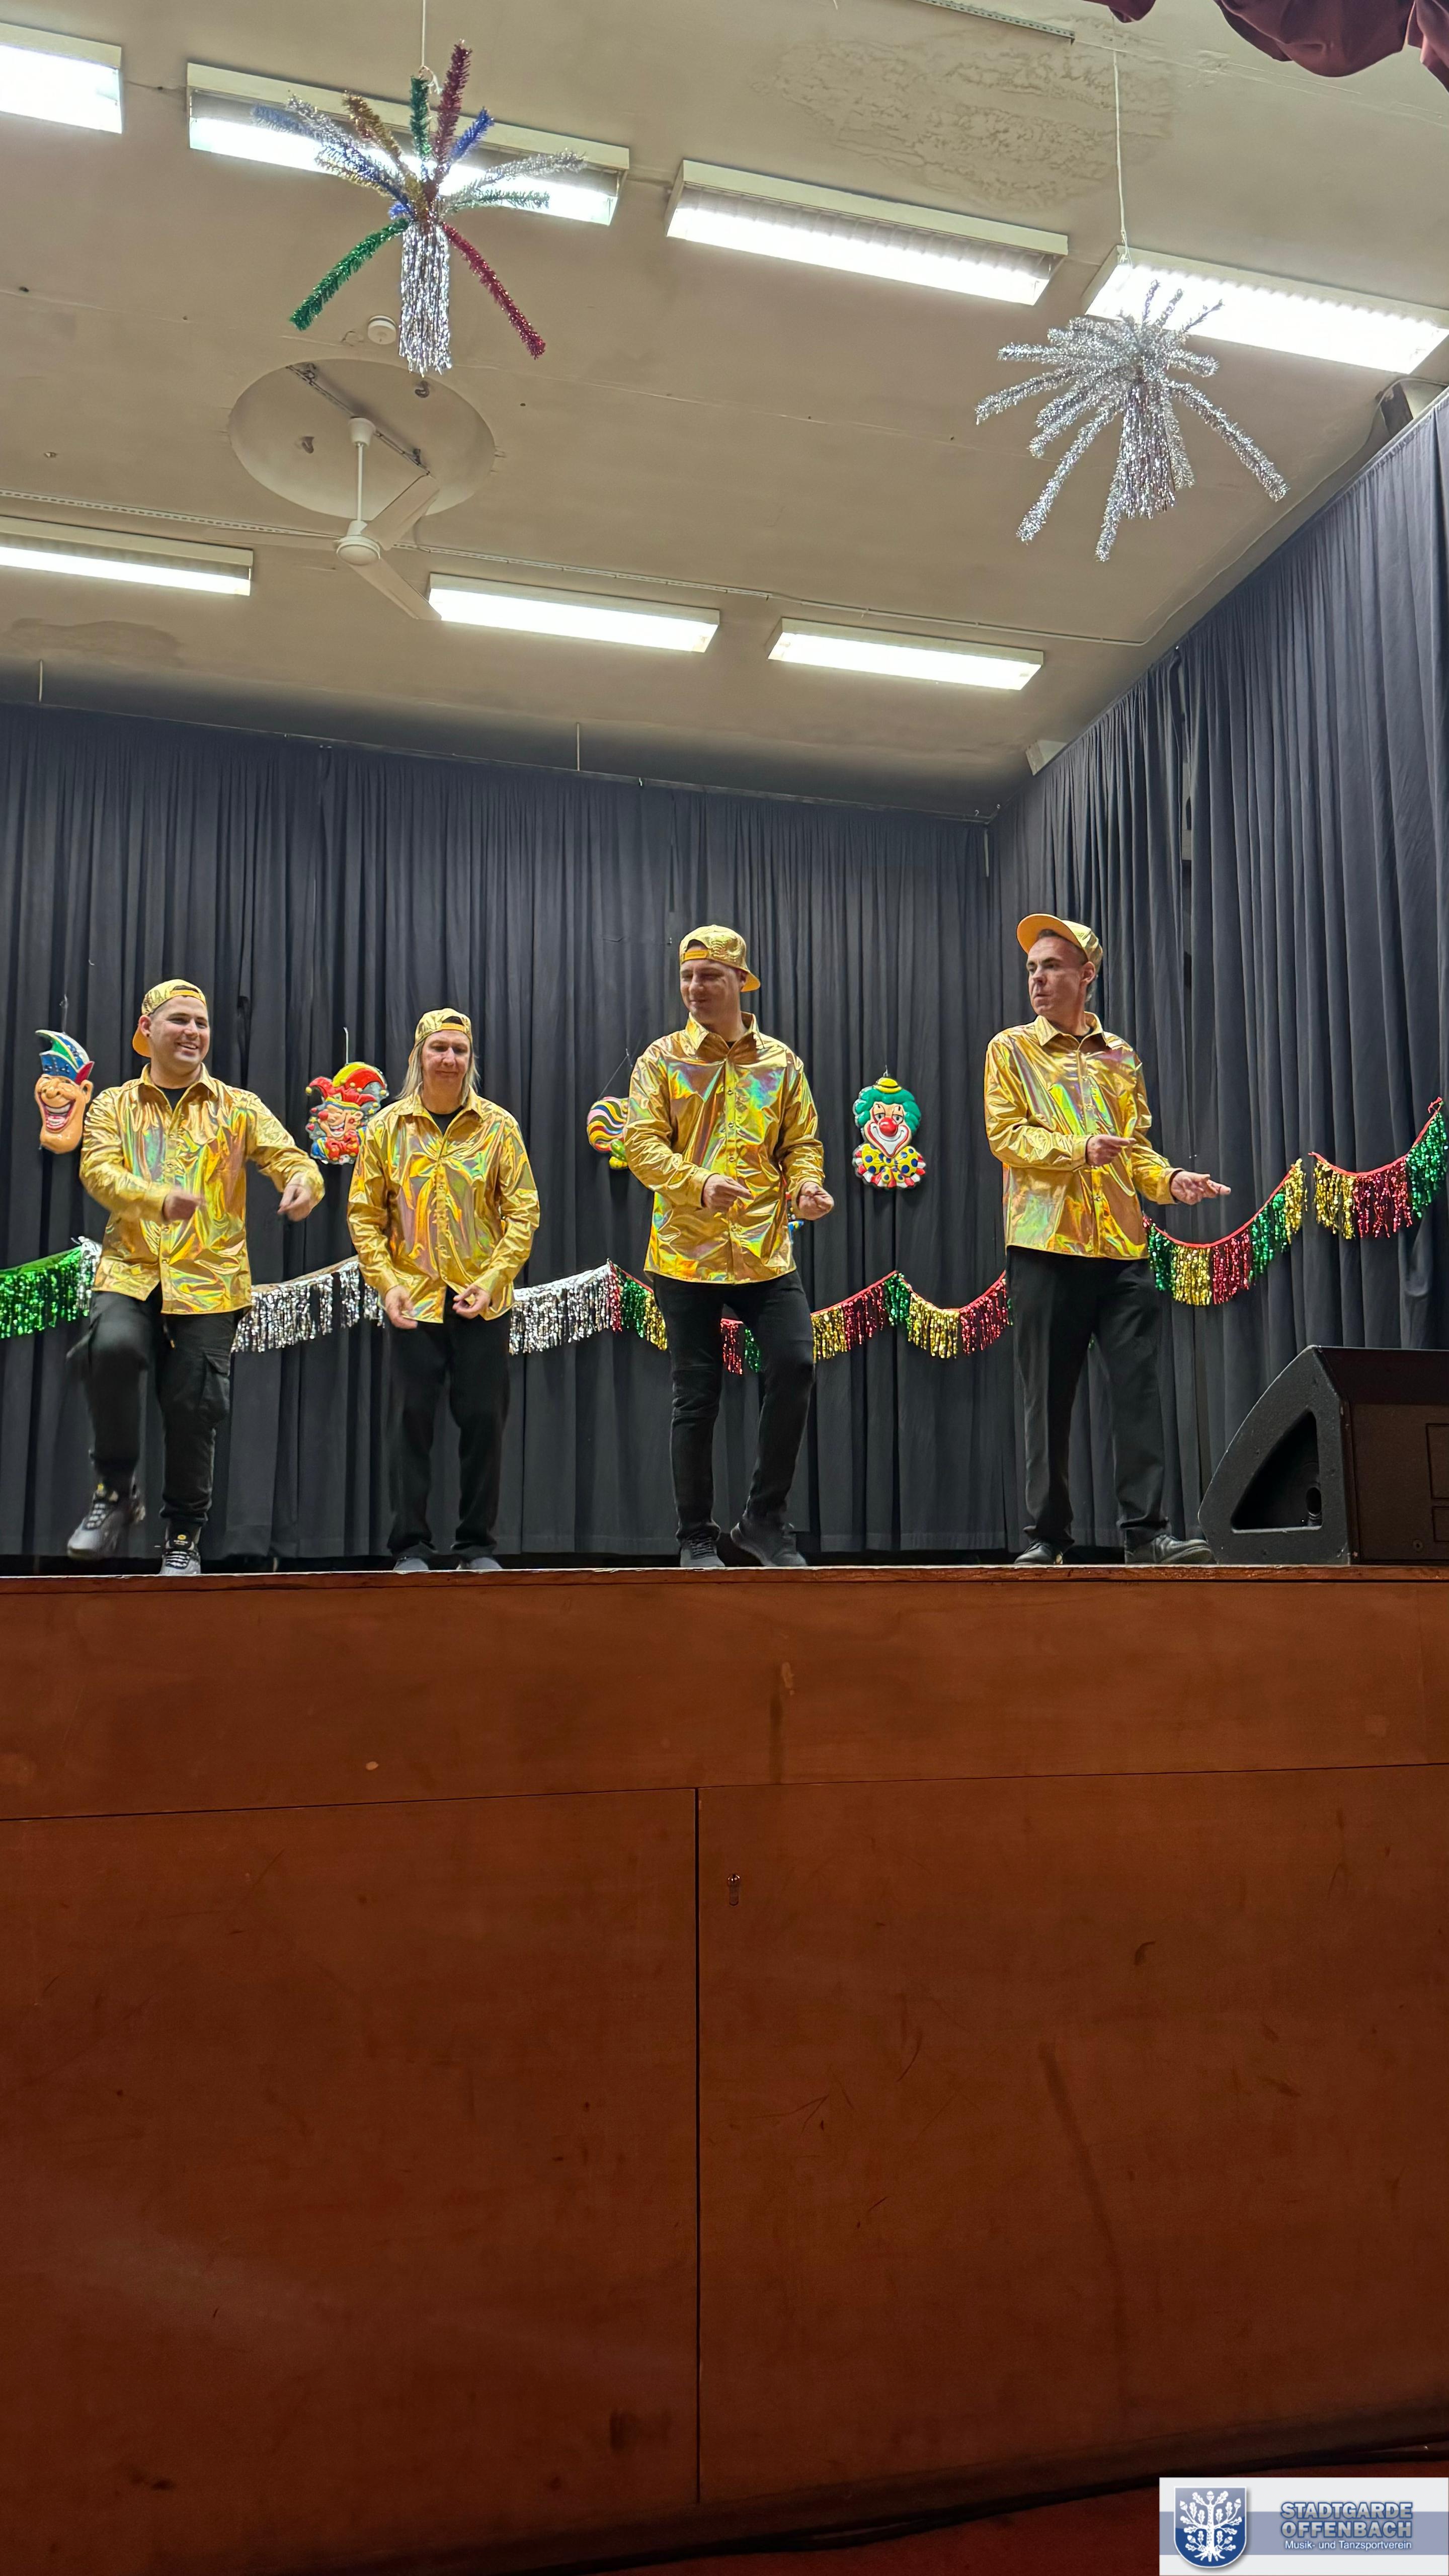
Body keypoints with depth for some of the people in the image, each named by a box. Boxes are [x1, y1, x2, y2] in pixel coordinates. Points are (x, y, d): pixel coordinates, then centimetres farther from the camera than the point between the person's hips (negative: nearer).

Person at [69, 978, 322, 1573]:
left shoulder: (239, 1108, 11)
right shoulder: (113, 1105, 11)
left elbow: (288, 1156, 0)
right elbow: (98, 1171, -5)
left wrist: (303, 1179, -27)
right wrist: (159, 1199, -27)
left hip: (209, 1278, 1)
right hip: (130, 1272, 0)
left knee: (193, 1408, -2)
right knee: (112, 1348, -30)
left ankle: (182, 1537, 17)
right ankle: (116, 1490, -8)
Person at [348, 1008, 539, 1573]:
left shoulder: (498, 1126, 2)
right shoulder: (386, 1127, 4)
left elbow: (522, 1212, 1)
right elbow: (364, 1214, 4)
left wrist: (492, 1278, -10)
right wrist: (386, 1284, -8)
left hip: (484, 1301, 0)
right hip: (413, 1299, 0)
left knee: (483, 1419, 2)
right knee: (411, 1420, 1)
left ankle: (479, 1545, 14)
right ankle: (410, 1546, 10)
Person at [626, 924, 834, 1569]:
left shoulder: (780, 1062, 10)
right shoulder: (661, 1061, 4)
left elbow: (802, 1142, 12)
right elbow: (642, 1145, -6)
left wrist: (806, 1185, -11)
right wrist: (700, 1183, -24)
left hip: (764, 1251, 2)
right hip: (686, 1254, -2)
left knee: (794, 1367, -11)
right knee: (696, 1397, 3)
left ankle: (764, 1517, 7)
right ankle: (697, 1540, 14)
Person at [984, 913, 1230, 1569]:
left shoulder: (1119, 1055, 18)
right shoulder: (1011, 1049, 9)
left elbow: (1135, 1145, 18)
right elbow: (1005, 1134, -3)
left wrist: (1170, 1179, -2)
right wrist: (1079, 1150, -18)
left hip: (1121, 1245, 3)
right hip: (1045, 1243, -2)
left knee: (1139, 1388, -3)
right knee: (1048, 1398, 1)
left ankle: (1145, 1531, 1)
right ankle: (1045, 1536, 8)